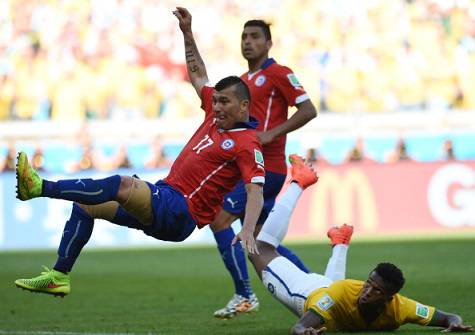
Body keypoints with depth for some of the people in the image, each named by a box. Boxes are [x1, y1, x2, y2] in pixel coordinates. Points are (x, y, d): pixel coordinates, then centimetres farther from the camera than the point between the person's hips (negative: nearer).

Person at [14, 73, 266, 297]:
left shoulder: (247, 144, -12)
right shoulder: (215, 115, 13)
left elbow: (255, 191, -23)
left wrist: (248, 230, -38)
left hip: (180, 213, -10)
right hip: (162, 198, 10)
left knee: (122, 185, -33)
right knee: (85, 205, 8)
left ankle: (41, 187, -33)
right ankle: (59, 276, 3)